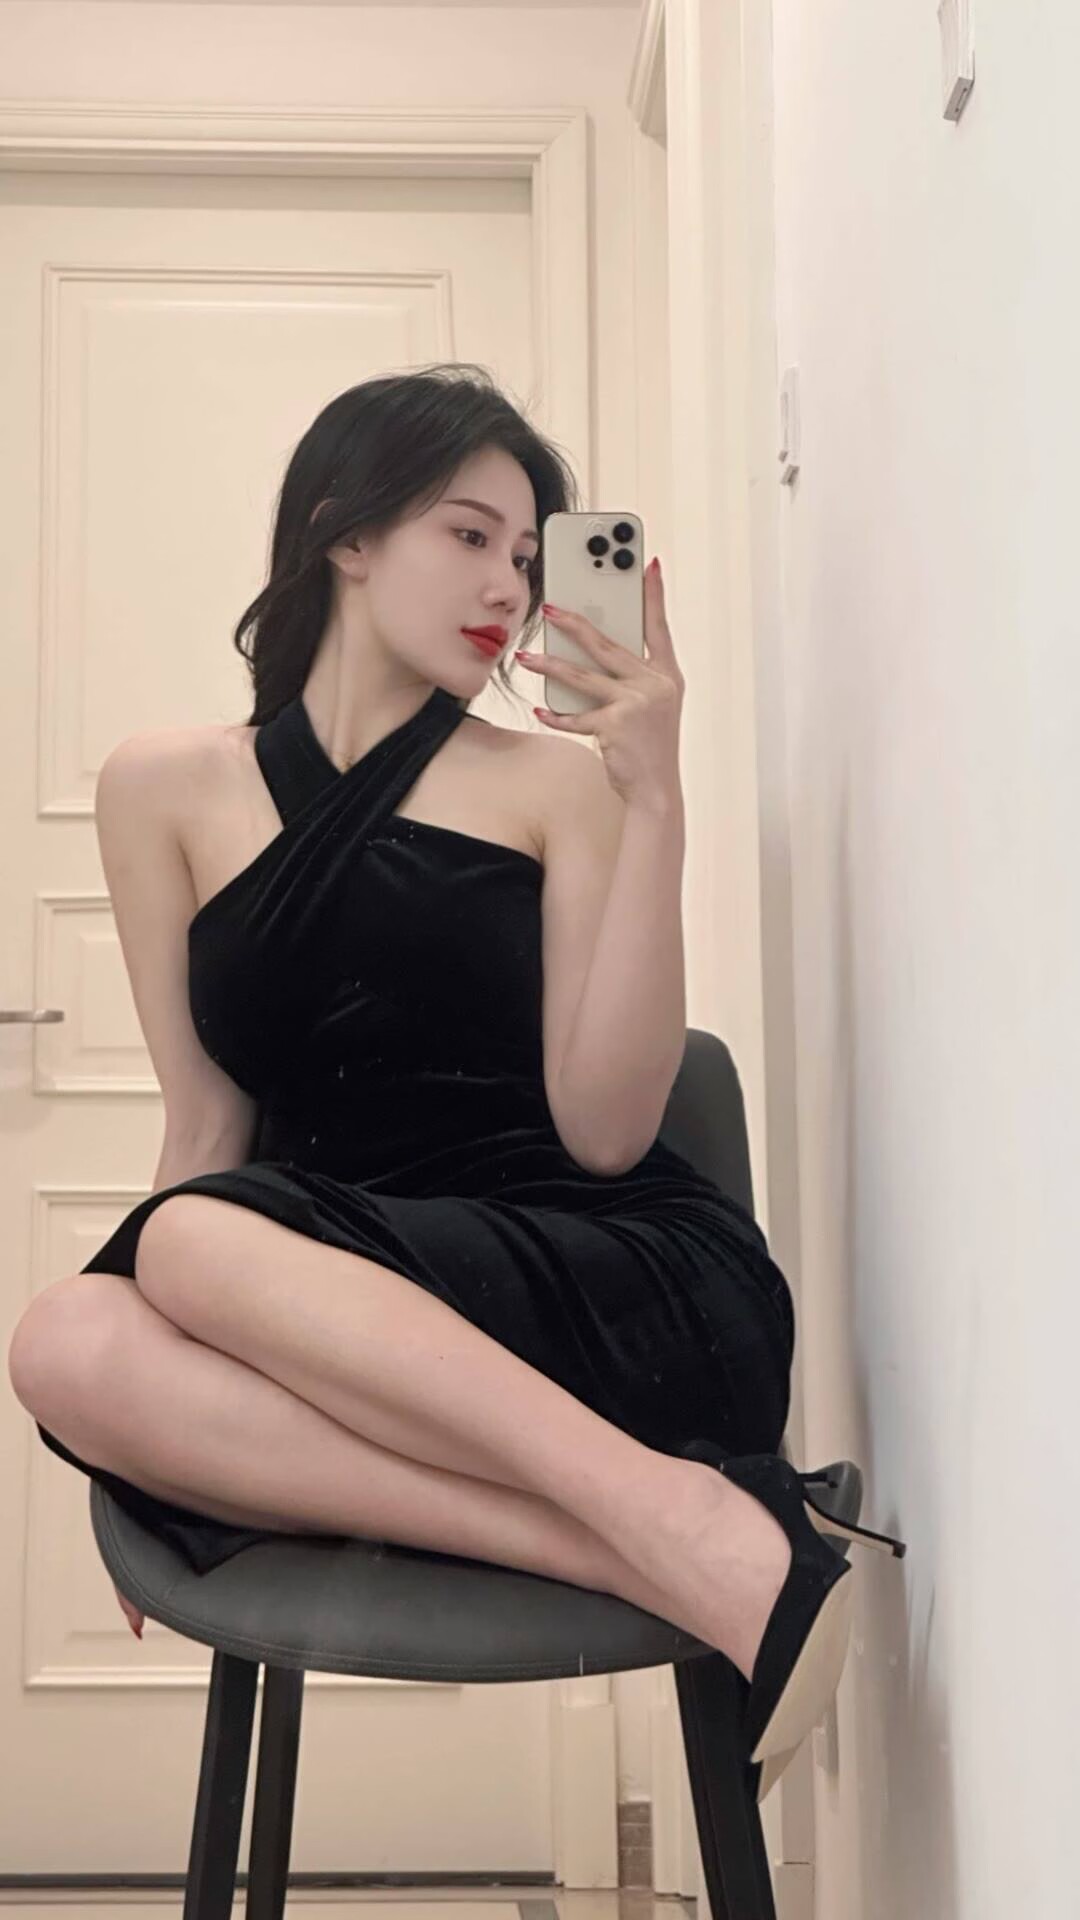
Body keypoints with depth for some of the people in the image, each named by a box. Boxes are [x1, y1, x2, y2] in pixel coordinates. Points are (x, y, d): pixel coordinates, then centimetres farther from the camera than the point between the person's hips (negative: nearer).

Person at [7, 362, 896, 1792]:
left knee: (191, 1246, -26)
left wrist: (652, 800, -14)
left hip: (637, 1292, -3)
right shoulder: (170, 790, 10)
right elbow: (207, 1125, 9)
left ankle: (666, 1508, -30)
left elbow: (601, 1130, -7)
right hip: (347, 1312, 3)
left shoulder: (554, 783, 3)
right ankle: (641, 1556, -31)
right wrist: (152, 1457, 2)